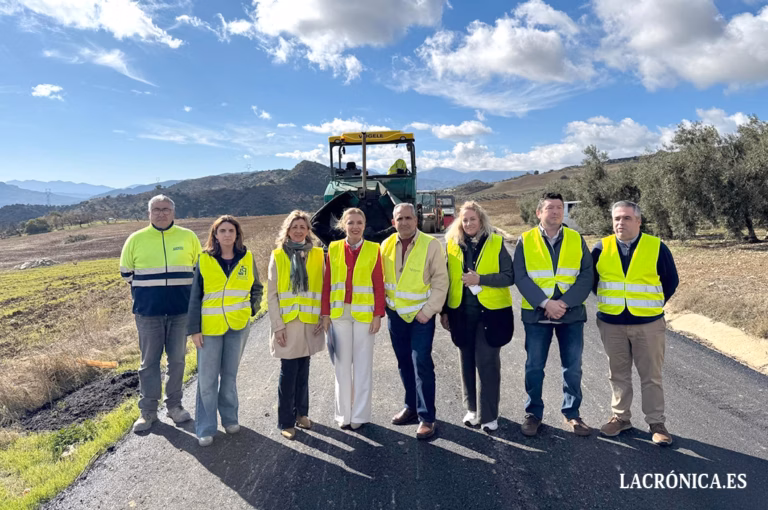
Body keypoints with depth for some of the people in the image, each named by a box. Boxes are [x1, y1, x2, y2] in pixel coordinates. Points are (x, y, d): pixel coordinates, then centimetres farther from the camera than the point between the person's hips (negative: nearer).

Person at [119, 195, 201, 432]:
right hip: (148, 313, 0)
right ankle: (148, 410, 17)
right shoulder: (136, 239, 2)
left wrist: (180, 289, 5)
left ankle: (174, 405, 23)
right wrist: (146, 290, 8)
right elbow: (126, 272, 12)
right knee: (149, 361, 6)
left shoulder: (188, 237, 3)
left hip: (181, 311, 1)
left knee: (177, 360, 9)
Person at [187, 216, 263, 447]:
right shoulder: (204, 260, -3)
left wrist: (251, 309, 0)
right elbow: (195, 297, -2)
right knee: (207, 378, 2)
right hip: (210, 327, -1)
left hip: (238, 326, 1)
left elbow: (257, 288, 15)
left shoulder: (247, 259, 1)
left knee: (230, 374, 13)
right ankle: (206, 427, 14)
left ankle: (229, 418, 29)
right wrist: (194, 329, -5)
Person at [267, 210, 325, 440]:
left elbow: (323, 288, 6)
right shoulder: (277, 256, -1)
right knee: (288, 372, 2)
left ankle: (301, 412, 28)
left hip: (310, 322, 2)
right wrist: (277, 325, -8)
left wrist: (323, 317, -2)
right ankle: (286, 421, 14)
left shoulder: (318, 255, 4)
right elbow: (271, 294, -2)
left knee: (303, 370, 13)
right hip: (287, 322, -2)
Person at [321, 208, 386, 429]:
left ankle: (360, 415, 17)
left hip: (364, 314, -2)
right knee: (342, 364, 10)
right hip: (339, 313, 2)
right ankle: (344, 413, 22)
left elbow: (379, 285, -2)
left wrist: (378, 315, -6)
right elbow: (327, 284, 3)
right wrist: (325, 313, 0)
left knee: (363, 364, 6)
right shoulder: (334, 249, 3)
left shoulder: (373, 250, -2)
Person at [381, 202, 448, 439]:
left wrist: (428, 310, -15)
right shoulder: (386, 245, 3)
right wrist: (383, 306, 6)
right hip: (395, 313, 5)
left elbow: (440, 280, -10)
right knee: (404, 363, 14)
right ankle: (412, 406, 30)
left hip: (421, 315, -5)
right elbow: (381, 278, 12)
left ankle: (426, 417, 2)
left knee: (421, 363, -8)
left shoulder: (431, 244, -10)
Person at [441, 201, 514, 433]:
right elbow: (447, 279, 9)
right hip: (462, 312, 3)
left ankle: (488, 414, 12)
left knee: (487, 362, -2)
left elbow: (509, 276, -7)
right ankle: (472, 408, 27)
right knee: (467, 361, 12)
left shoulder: (496, 243, -3)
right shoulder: (452, 244, 5)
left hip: (490, 312, -3)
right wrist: (444, 311, 9)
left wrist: (480, 279, -18)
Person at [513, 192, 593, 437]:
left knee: (573, 367, 9)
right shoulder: (525, 240, -1)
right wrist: (545, 303, -18)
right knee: (534, 366, 6)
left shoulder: (576, 239, 4)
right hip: (536, 313, -1)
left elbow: (587, 275, -3)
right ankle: (533, 413, 21)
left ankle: (572, 413, 25)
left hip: (571, 313, 2)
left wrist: (565, 302, -15)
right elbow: (520, 277, -8)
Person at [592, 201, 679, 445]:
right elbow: (590, 279, 12)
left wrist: (654, 304, 3)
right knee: (618, 374, 13)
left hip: (648, 324, -2)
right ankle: (620, 417, 26)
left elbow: (671, 280, 5)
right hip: (611, 324, 2)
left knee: (651, 376, 6)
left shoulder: (656, 247, -5)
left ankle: (656, 422, 19)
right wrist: (608, 301, 8)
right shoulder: (601, 248, -1)